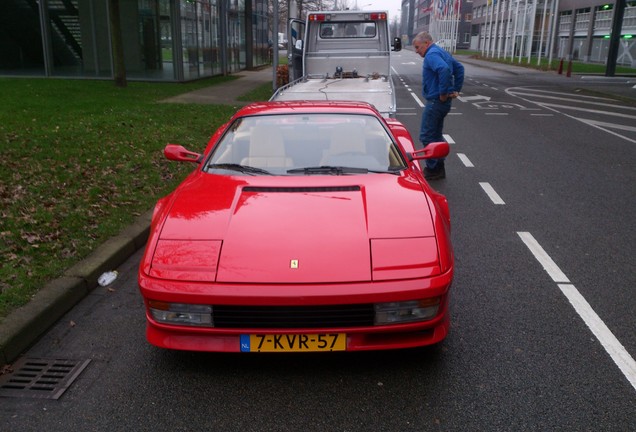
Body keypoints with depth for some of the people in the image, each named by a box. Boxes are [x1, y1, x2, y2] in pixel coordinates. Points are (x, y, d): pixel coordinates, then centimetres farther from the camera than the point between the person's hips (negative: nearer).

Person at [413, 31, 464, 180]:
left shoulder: (432, 55, -16)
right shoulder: (442, 52, 17)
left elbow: (444, 70, -34)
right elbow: (459, 68, 22)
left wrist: (443, 93, -25)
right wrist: (456, 89, 15)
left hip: (436, 101, -10)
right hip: (442, 102, 10)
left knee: (427, 136, -3)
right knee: (436, 135, 17)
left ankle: (433, 170, 2)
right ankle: (439, 168, 24)